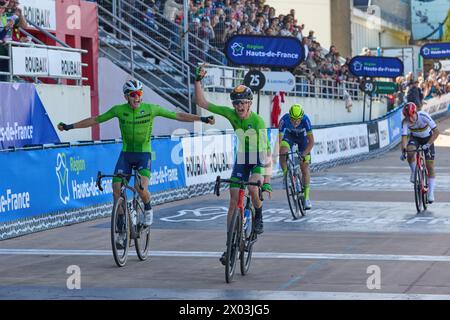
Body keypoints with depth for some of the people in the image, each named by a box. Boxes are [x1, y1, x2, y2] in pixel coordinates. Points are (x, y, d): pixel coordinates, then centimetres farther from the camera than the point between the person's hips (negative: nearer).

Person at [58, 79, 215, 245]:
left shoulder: (151, 109, -10)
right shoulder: (119, 110, -6)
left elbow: (178, 116, -5)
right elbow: (95, 120, 2)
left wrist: (202, 119, -9)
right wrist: (69, 126, 1)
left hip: (144, 154, -2)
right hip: (126, 153, 2)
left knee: (141, 188, -23)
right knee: (116, 188, -12)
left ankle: (148, 208, 11)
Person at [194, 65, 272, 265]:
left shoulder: (258, 121, -26)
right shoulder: (231, 114, -13)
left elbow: (266, 152, -30)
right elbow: (201, 103, -11)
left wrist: (267, 180, -36)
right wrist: (198, 80, -23)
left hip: (258, 161, -4)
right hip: (241, 161, 4)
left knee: (253, 188, -33)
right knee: (234, 202, -1)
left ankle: (259, 216, -1)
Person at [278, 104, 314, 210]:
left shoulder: (305, 120, -37)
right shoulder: (284, 119, -34)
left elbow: (311, 141, -34)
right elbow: (279, 139, -32)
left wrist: (304, 154, -46)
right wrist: (278, 152, -47)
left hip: (302, 137, -1)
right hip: (289, 135, 1)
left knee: (304, 167, -4)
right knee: (282, 152, -31)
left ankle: (306, 197, 7)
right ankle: (286, 175, -6)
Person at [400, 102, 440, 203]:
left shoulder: (424, 116, -34)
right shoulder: (405, 121, -27)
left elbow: (436, 131, -35)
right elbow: (404, 137, -30)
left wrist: (428, 144, -44)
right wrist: (403, 151, -45)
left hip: (427, 138, -1)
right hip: (415, 138, 1)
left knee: (430, 166, -6)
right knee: (410, 151, -33)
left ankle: (431, 193, 0)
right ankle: (414, 172, -9)